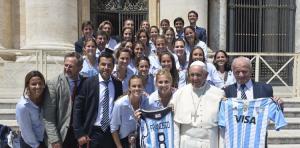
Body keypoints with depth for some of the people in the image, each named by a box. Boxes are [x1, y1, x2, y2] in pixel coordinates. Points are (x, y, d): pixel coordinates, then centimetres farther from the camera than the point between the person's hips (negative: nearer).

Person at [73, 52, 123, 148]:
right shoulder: (89, 83, -6)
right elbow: (78, 108, -6)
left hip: (112, 132, 2)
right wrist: (80, 133, -10)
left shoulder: (118, 84, 2)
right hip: (93, 133, -2)